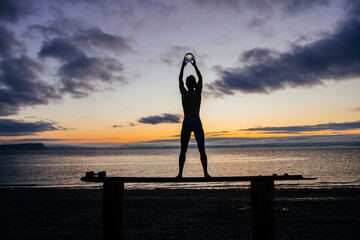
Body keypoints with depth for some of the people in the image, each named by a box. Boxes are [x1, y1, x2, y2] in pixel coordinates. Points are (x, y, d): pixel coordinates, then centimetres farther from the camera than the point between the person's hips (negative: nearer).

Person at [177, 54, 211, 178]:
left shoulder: (184, 93, -2)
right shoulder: (198, 93, -1)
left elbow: (180, 79, 13)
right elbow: (200, 78, 14)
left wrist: (183, 66, 22)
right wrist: (195, 66, 21)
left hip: (186, 123, 0)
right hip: (197, 123, 0)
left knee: (183, 150, 3)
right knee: (202, 150, 5)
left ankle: (180, 173, 1)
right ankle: (205, 173, 2)